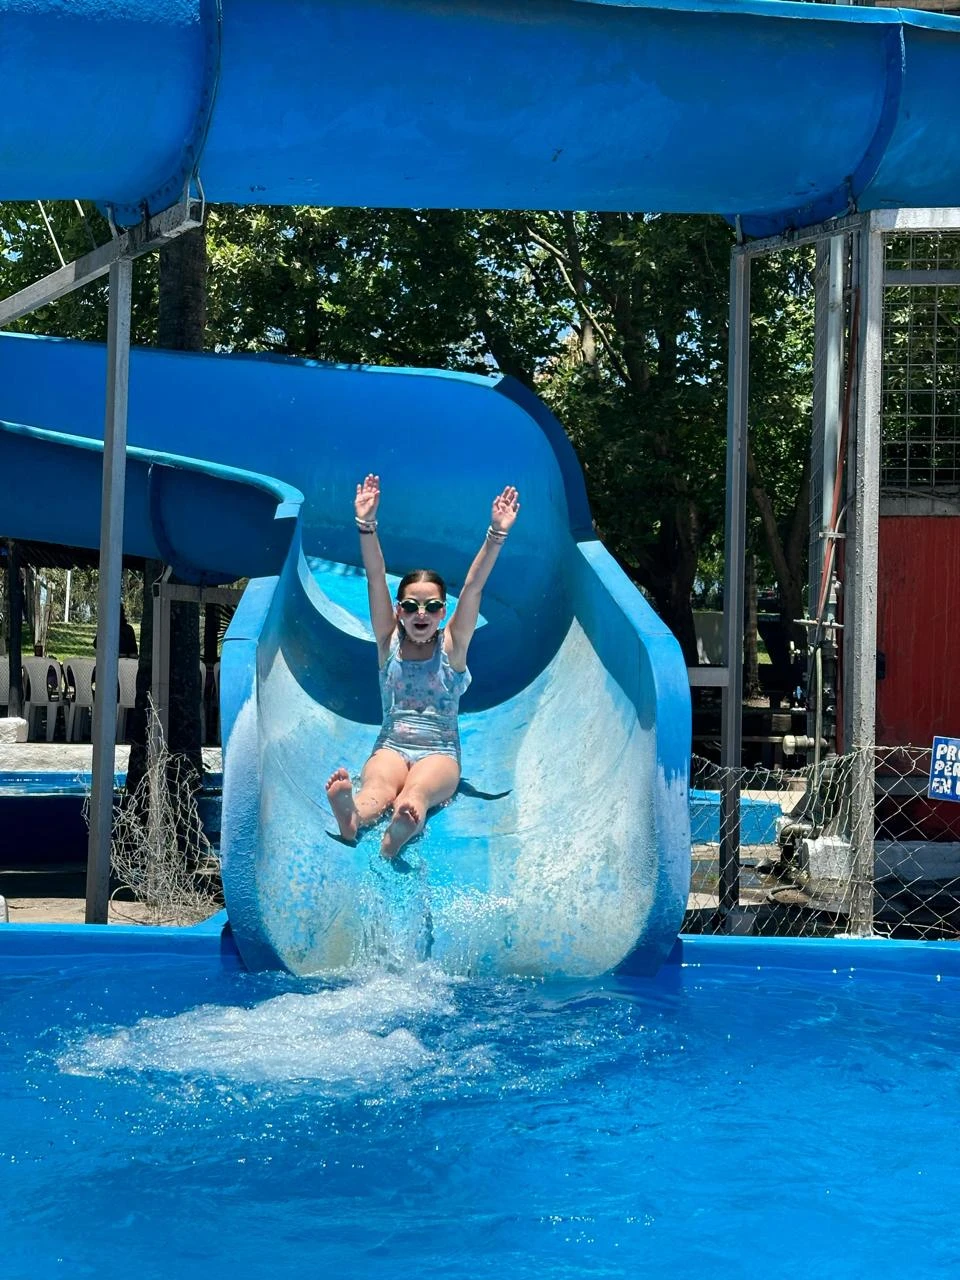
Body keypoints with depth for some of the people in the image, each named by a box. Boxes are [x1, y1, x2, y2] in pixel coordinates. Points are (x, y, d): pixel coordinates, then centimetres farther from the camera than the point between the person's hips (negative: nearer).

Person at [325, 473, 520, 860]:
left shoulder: (452, 646, 6)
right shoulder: (389, 642, 8)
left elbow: (473, 586, -6)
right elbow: (376, 581, -3)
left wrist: (497, 533, -16)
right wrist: (366, 525, -14)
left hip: (440, 751, -1)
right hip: (390, 746, 1)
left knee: (417, 790, -37)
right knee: (378, 786, -36)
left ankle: (398, 833, -71)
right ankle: (351, 819, -70)